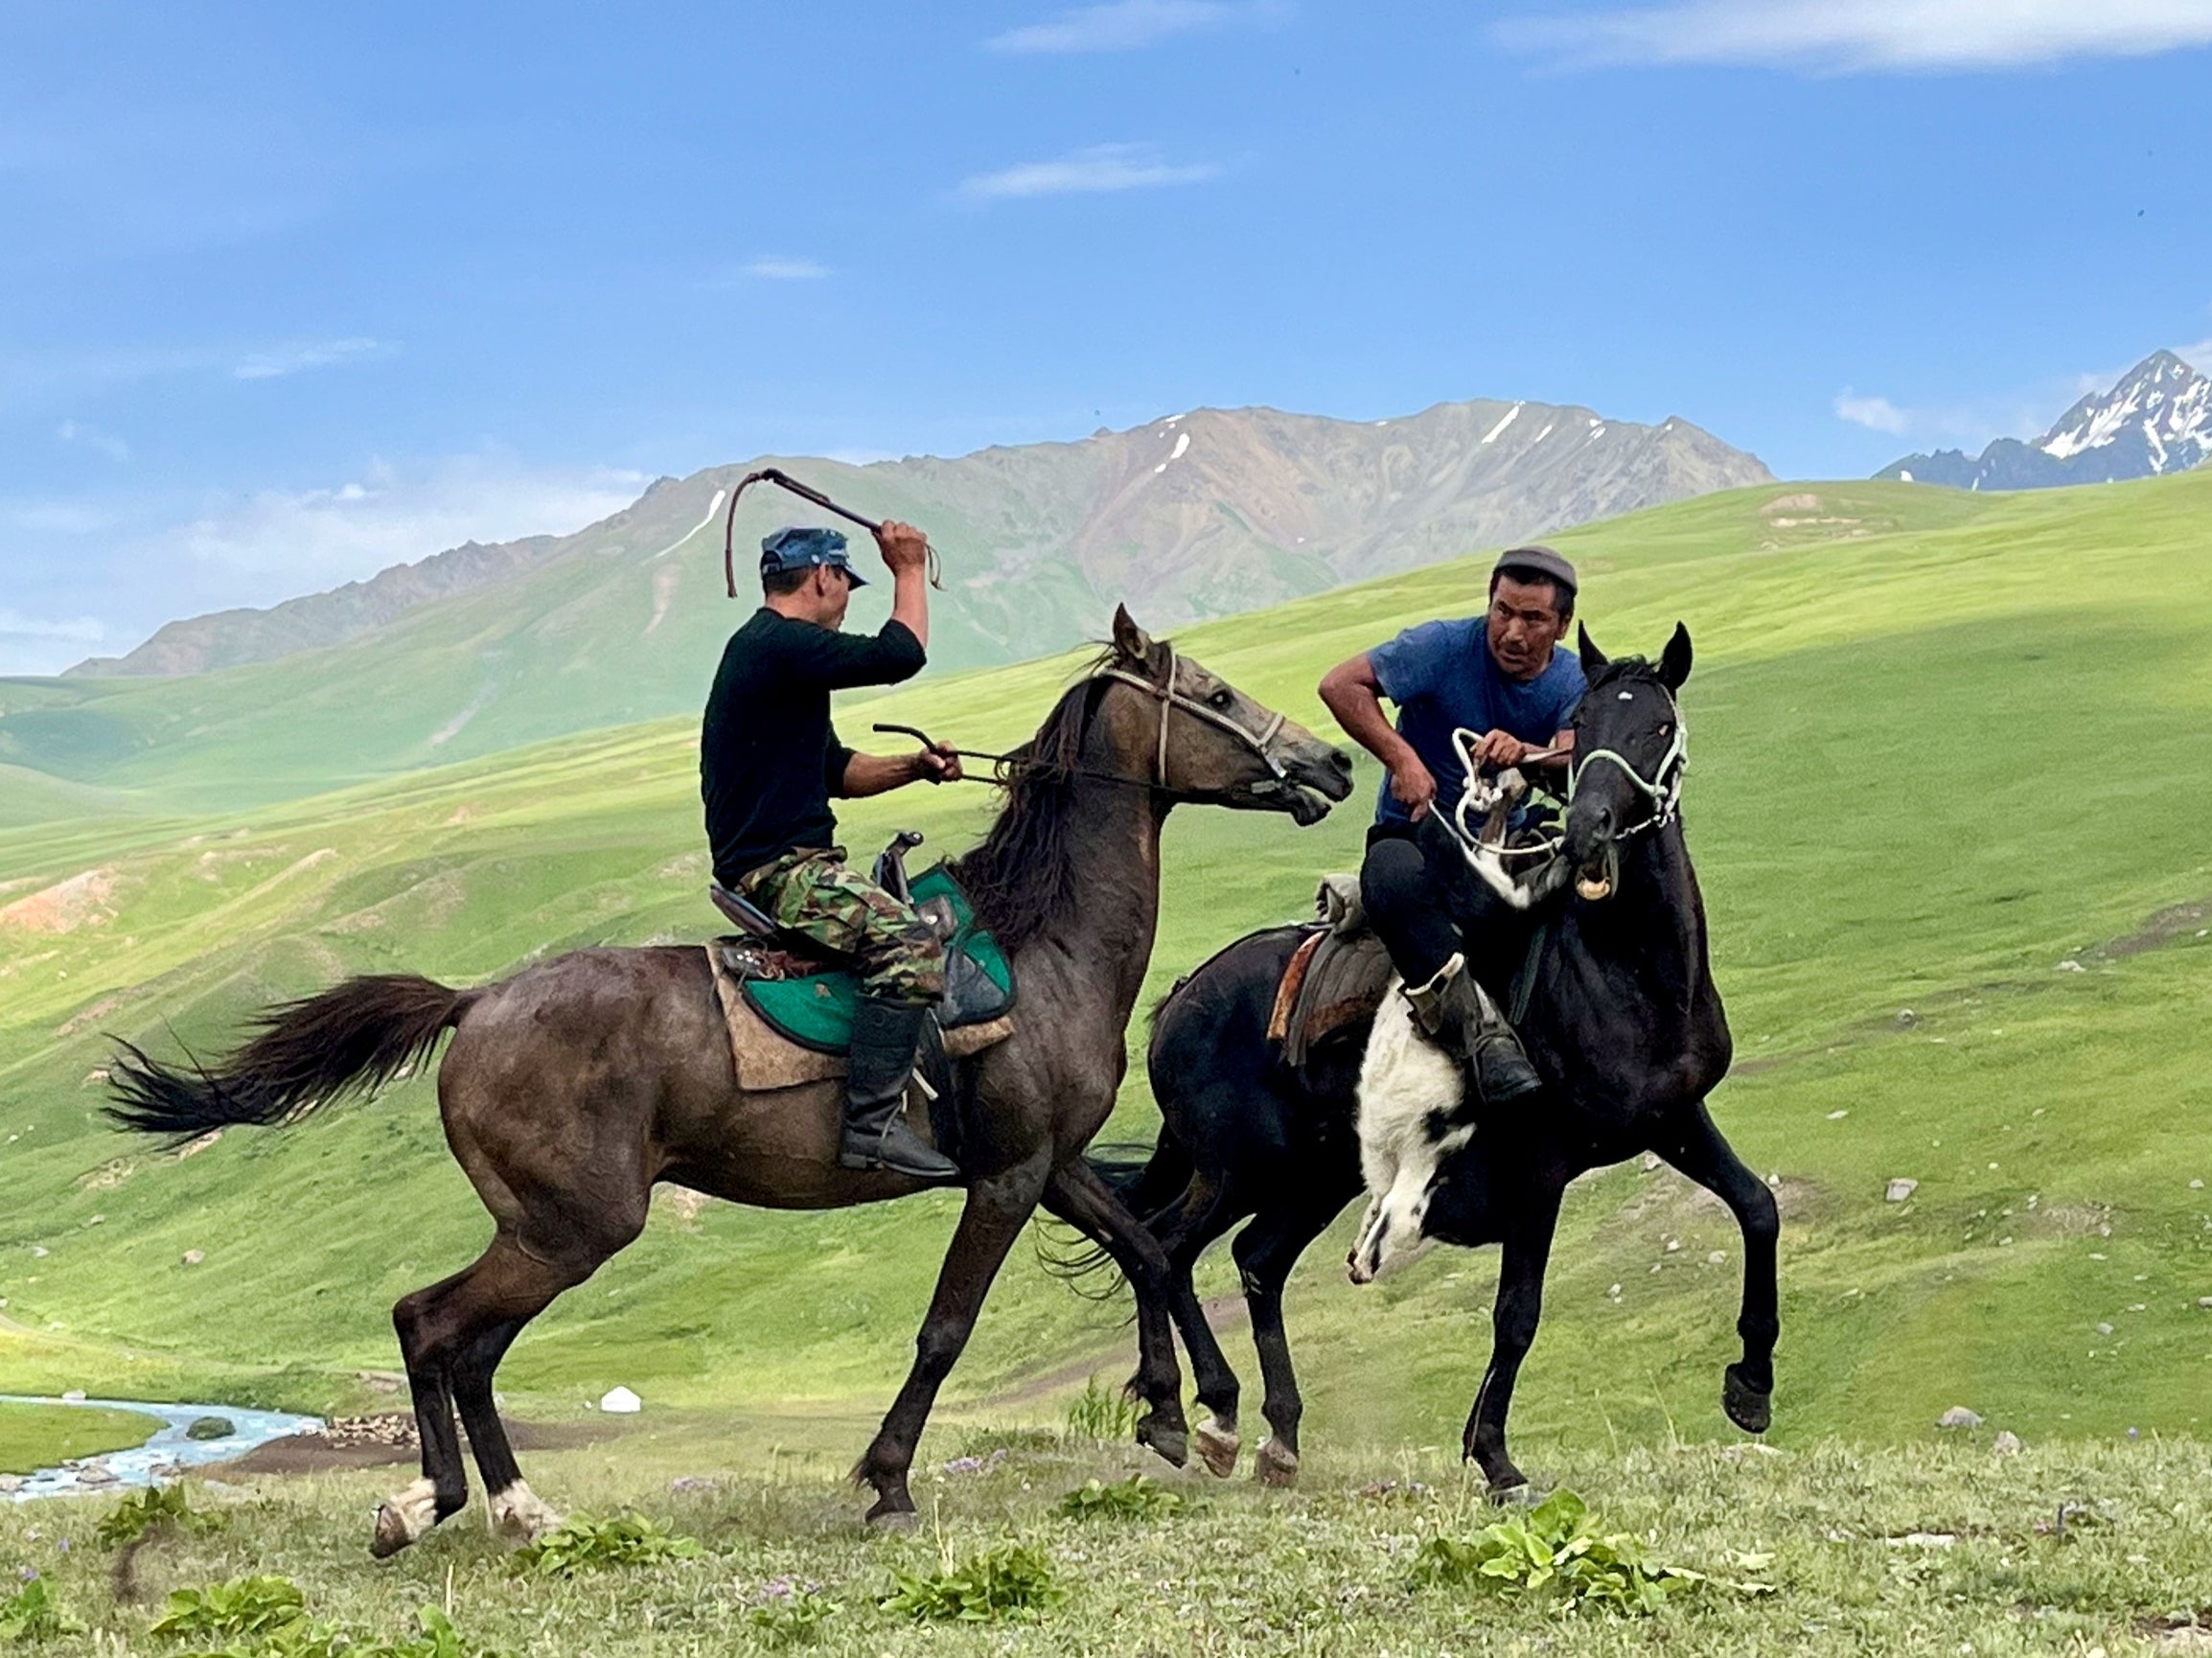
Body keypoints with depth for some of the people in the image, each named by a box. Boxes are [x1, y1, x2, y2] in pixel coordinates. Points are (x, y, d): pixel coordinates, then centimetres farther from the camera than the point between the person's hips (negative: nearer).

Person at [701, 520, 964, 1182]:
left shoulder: (765, 648, 21)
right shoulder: (781, 644, -14)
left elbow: (836, 771, 25)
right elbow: (901, 655, -20)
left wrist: (915, 768, 10)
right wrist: (910, 572, -5)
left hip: (785, 861, 11)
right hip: (778, 868, -11)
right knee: (908, 942, -28)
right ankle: (872, 1122, -30)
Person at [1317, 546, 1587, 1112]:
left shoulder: (1572, 681, 0)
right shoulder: (1445, 647, -11)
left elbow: (1578, 762, -20)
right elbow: (1341, 685, -17)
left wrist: (1526, 755, -43)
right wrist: (1403, 759, -24)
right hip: (1417, 833, -4)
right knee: (1394, 879, -40)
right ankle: (1481, 1030, -43)